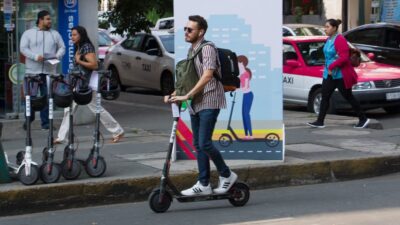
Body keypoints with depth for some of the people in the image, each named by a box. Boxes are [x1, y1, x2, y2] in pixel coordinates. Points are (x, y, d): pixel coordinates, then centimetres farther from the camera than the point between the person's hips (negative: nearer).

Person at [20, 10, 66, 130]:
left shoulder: (55, 34, 13)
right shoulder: (28, 33, 4)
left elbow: (62, 47, 14)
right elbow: (23, 48, -4)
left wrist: (58, 56, -8)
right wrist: (35, 56, -18)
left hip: (49, 71, 2)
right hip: (32, 71, -2)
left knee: (47, 97, -1)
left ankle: (45, 122, 4)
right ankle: (29, 119, 18)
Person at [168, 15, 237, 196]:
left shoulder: (207, 48, -13)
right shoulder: (191, 50, 14)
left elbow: (207, 76, -25)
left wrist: (186, 96, -28)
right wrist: (174, 94, 9)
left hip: (209, 102, -9)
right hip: (196, 103, 9)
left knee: (204, 143, -13)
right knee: (198, 145, 7)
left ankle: (226, 175, 4)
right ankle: (203, 184, 11)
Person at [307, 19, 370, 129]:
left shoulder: (340, 39, -18)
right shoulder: (329, 39, 10)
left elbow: (344, 57, -25)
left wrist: (331, 66, -24)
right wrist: (328, 68, 14)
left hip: (341, 75, -9)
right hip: (329, 74, 9)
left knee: (348, 97, 1)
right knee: (325, 97, 3)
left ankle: (363, 119, 14)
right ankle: (320, 121, 4)